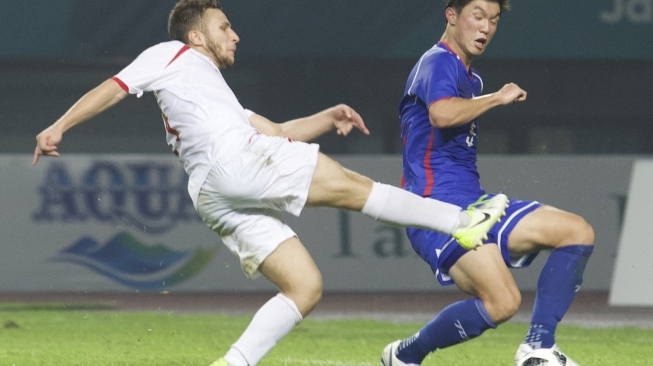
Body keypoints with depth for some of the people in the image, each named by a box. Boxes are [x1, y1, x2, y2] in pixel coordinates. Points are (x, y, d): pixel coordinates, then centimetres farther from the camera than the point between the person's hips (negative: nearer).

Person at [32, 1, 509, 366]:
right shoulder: (173, 56, 17)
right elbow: (114, 89, 6)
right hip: (232, 163, -9)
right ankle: (462, 221, -10)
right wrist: (60, 127, -6)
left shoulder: (217, 95, 40)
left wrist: (326, 118, 20)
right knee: (351, 185, -9)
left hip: (219, 200, 9)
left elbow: (278, 133, 34)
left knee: (305, 285, 1)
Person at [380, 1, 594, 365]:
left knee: (578, 232, -1)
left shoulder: (471, 78, 22)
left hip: (472, 202, 10)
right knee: (503, 301, -26)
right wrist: (499, 97, -18)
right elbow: (441, 114, -31)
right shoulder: (438, 63, -9)